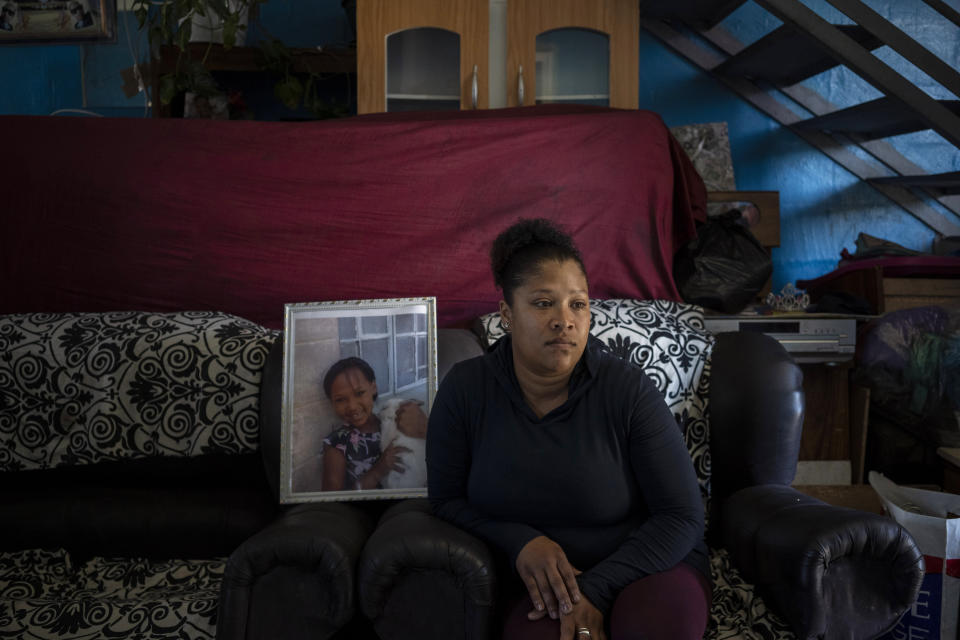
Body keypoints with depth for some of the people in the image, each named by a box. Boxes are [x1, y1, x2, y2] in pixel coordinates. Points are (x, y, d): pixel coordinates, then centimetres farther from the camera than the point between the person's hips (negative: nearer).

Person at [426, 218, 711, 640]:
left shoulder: (629, 390, -12)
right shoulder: (464, 389, -7)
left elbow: (682, 517, -10)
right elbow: (446, 499, 2)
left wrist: (596, 588, -22)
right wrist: (519, 542, -17)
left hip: (648, 563, 0)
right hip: (544, 587, 0)